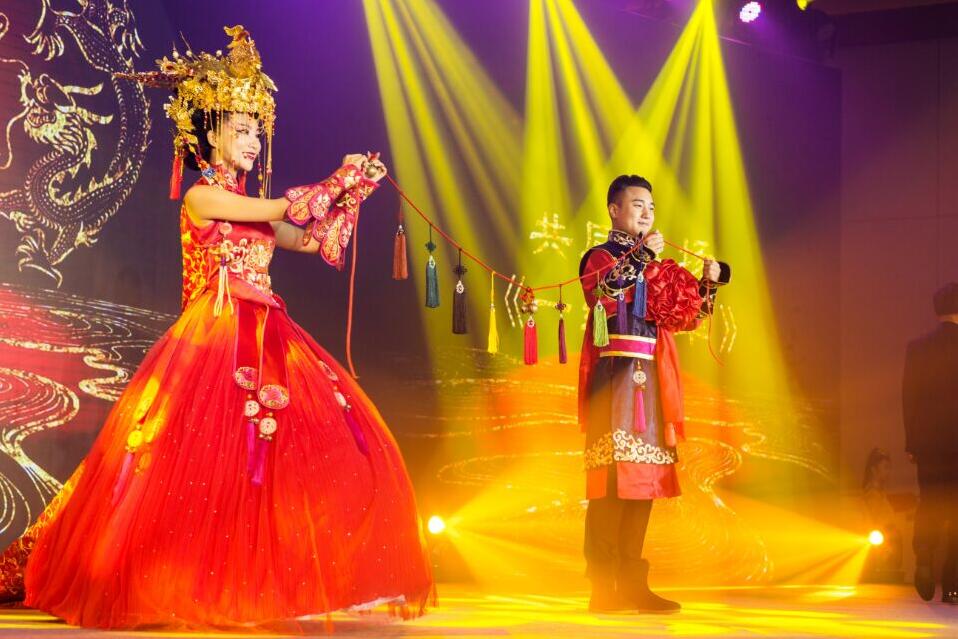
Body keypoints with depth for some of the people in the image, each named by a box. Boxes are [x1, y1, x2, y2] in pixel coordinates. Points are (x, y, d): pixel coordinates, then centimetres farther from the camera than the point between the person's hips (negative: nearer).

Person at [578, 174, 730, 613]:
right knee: (611, 478, -11)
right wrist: (642, 257, -24)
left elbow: (684, 317, 19)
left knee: (644, 478, 6)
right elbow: (603, 293, -20)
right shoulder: (601, 257, 2)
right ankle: (603, 588, -12)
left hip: (650, 379, 7)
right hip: (615, 375, -7)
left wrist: (709, 283, 5)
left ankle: (632, 583, 10)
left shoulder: (655, 265, 21)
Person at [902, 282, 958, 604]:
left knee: (929, 505, 13)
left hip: (928, 444, 2)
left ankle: (924, 559, -12)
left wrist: (911, 443, 8)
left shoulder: (917, 348, 0)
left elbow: (908, 397, 1)